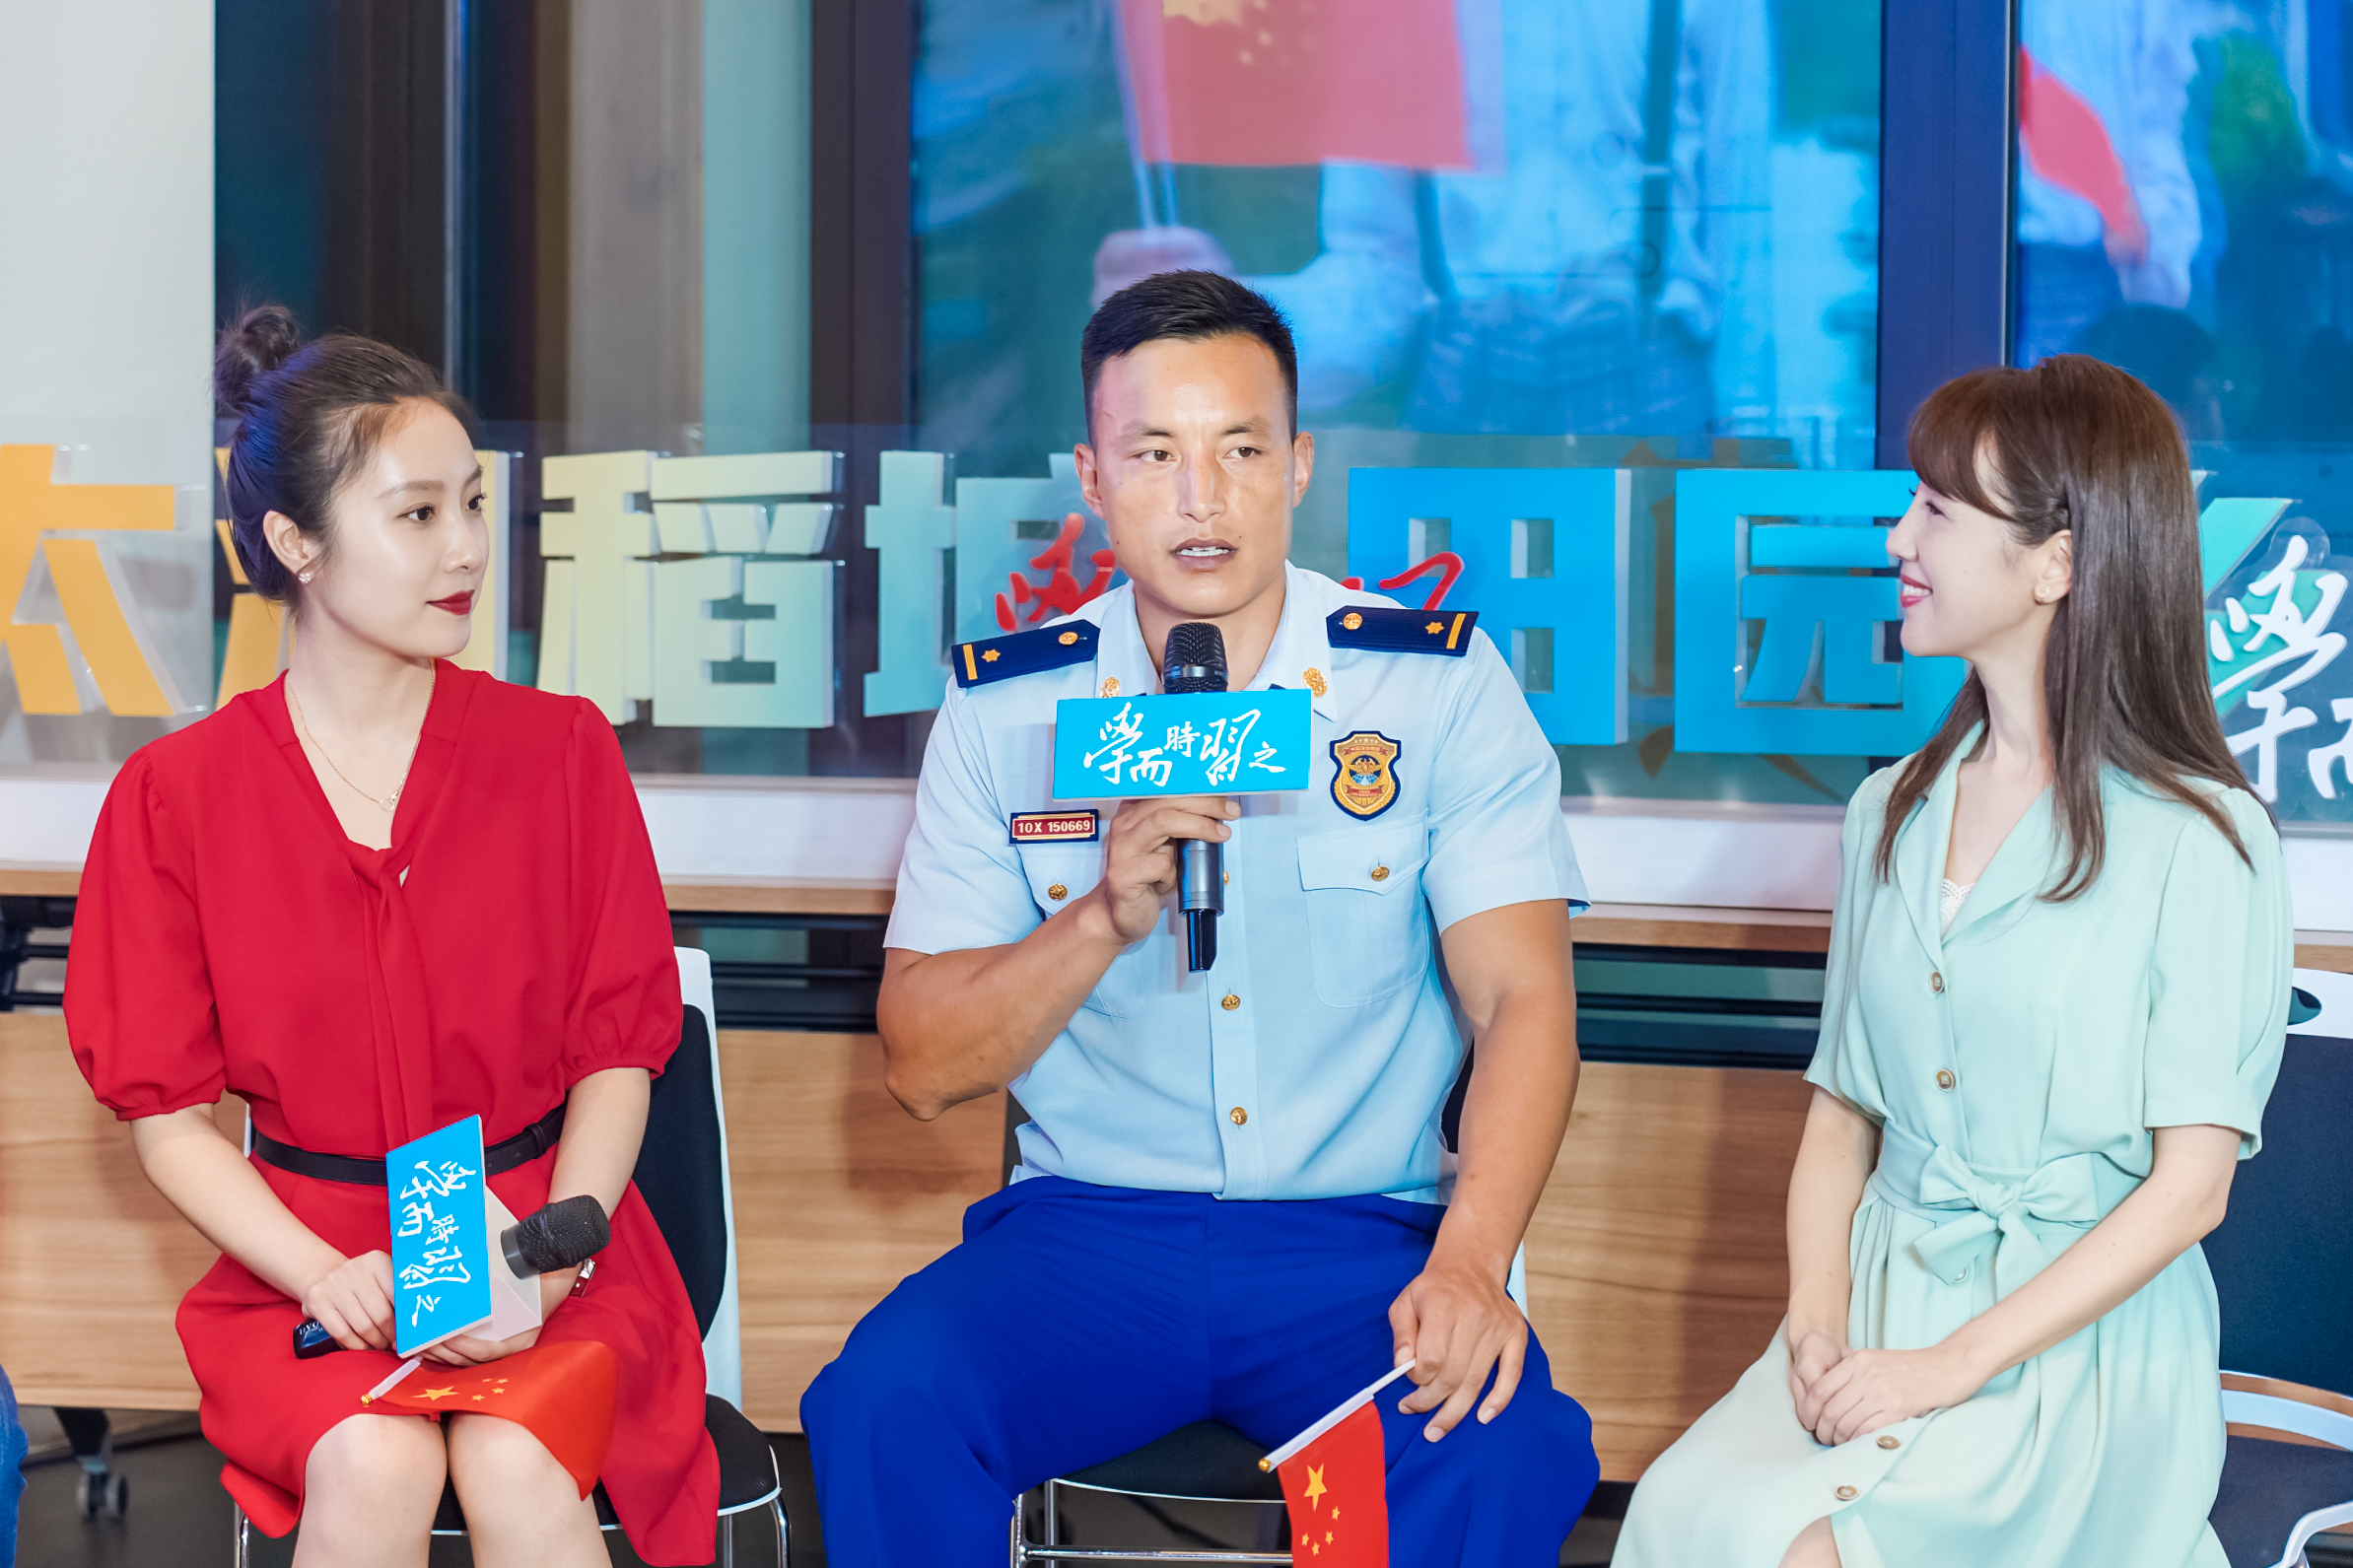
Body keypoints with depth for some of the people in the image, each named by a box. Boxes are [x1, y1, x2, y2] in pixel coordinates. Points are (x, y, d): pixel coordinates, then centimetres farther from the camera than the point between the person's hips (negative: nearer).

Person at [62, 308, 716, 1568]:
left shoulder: (559, 750, 2)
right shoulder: (174, 797, 0)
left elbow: (618, 1051, 2)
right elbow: (167, 1114, 1)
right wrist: (324, 1272, -15)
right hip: (304, 1259, 0)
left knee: (515, 1465, -30)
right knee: (373, 1465, -31)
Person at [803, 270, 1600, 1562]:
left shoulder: (1443, 685, 3)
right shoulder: (1007, 707, 6)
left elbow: (1524, 1001, -5)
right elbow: (923, 1067, 4)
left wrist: (1471, 1261, -23)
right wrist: (1103, 922, -15)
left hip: (1362, 1237, -1)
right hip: (1086, 1228, 2)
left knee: (1505, 1448, -32)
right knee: (883, 1401, -28)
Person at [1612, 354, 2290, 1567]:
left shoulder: (2200, 842, -5)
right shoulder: (1891, 815, 15)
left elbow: (2191, 1183, -8)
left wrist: (1951, 1365, -15)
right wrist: (1818, 1321, -4)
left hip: (2081, 1342, -5)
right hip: (1882, 1302, 5)